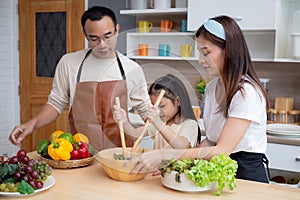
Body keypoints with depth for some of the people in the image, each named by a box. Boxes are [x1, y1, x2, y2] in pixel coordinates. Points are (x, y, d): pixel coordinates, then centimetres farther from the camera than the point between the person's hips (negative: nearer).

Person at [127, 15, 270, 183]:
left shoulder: (247, 92, -17)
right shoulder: (212, 87, 7)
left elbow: (222, 151, -23)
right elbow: (211, 140, 10)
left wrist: (164, 155, -25)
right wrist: (178, 162, -5)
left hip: (247, 174, -6)